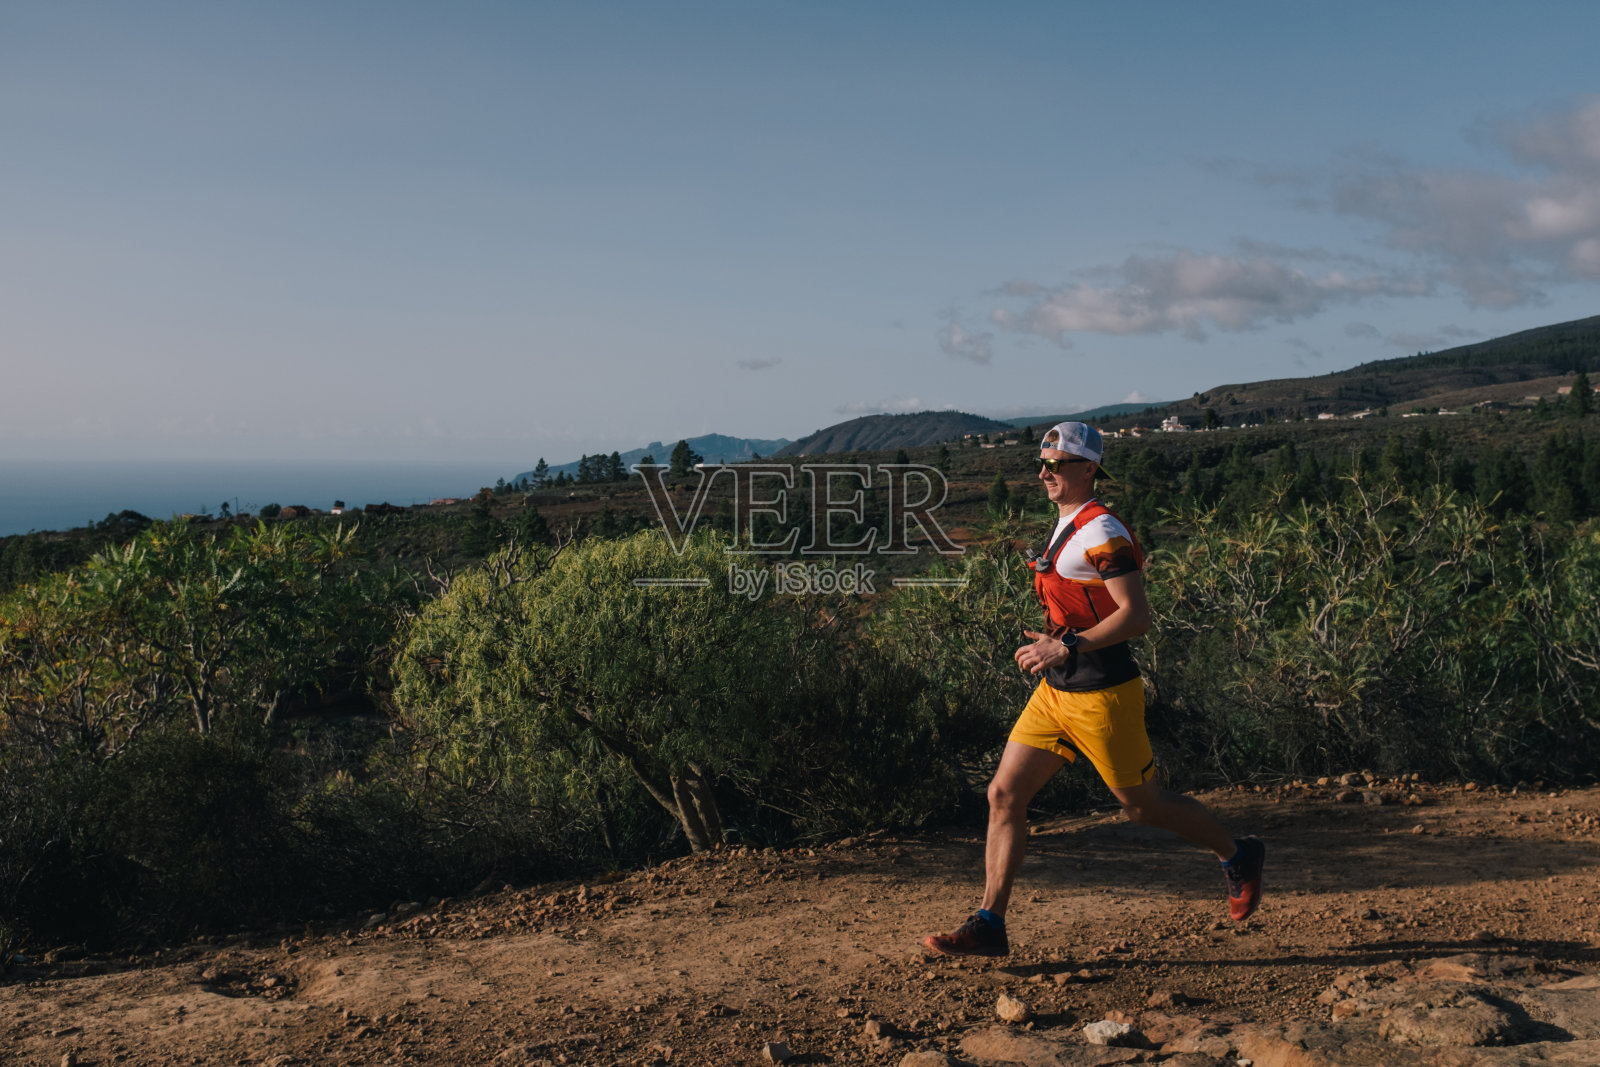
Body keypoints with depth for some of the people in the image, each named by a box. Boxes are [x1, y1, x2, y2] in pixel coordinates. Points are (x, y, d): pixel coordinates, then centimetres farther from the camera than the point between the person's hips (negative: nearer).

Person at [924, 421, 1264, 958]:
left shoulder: (1101, 531, -16)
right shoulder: (1067, 527, 13)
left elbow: (1137, 615, -24)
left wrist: (1068, 647, -28)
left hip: (1101, 692, -9)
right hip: (1056, 690, 9)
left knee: (1141, 804, 7)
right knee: (1004, 794, 1)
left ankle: (1238, 857, 33)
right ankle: (989, 925, 7)